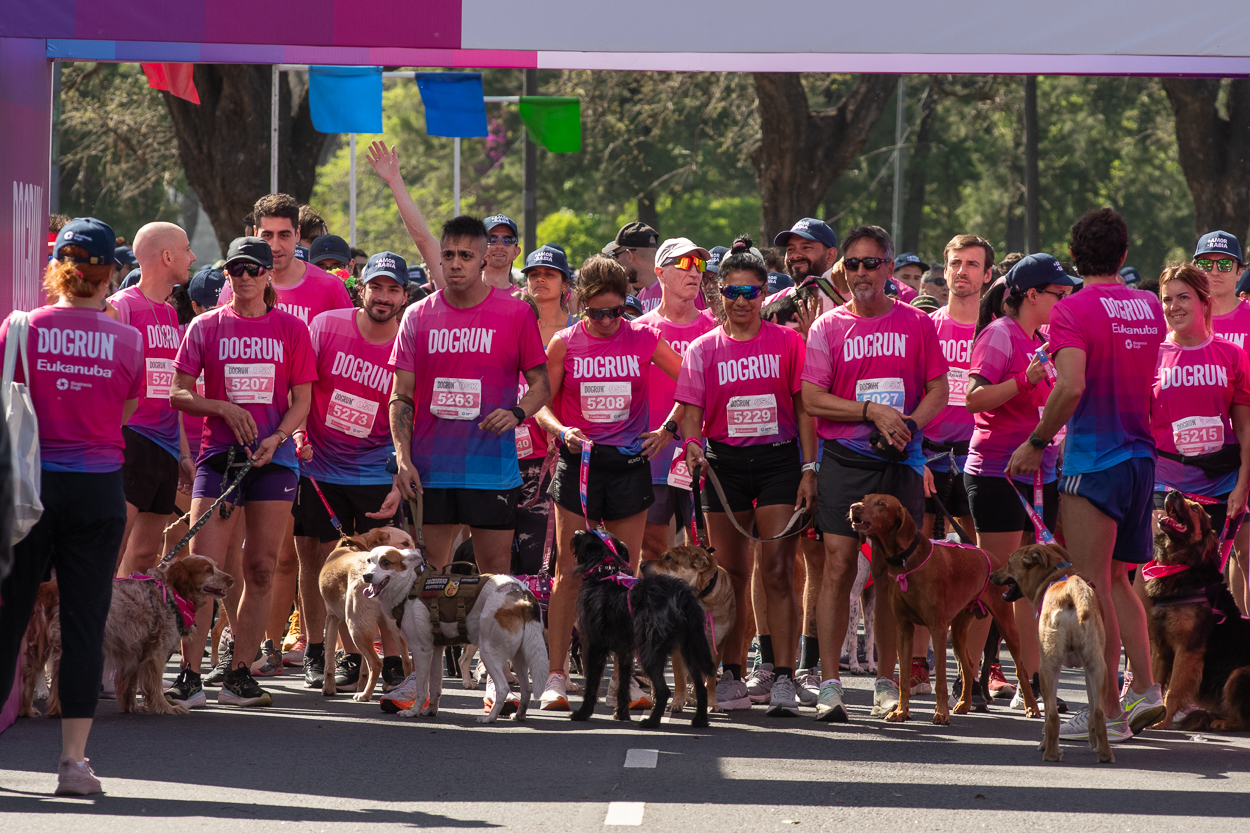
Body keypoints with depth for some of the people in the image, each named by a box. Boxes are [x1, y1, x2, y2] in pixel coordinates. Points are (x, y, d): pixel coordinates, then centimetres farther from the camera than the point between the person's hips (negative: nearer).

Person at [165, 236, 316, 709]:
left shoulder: (291, 329, 7)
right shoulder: (206, 328, 6)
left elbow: (301, 401, 6)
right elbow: (178, 394, 3)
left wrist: (277, 437, -12)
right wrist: (225, 409, -13)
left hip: (274, 458, 1)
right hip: (219, 455, -1)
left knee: (261, 570, 2)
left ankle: (239, 675, 8)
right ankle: (189, 676, -13)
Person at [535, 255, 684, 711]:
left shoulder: (644, 340, 0)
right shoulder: (565, 344, -1)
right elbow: (542, 403, 5)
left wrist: (668, 430, -1)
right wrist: (561, 430, -14)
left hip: (629, 463, 1)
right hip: (578, 462, -1)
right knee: (569, 571, -4)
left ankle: (624, 676, 10)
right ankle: (556, 677, -2)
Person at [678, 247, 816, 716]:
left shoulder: (788, 343, 3)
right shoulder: (703, 349, 6)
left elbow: (804, 409, 4)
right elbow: (692, 412, 3)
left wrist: (808, 470, -3)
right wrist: (692, 444, -18)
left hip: (778, 461, -2)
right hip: (725, 463, 2)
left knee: (777, 571, -9)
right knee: (731, 573, 4)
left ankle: (784, 678, -11)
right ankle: (731, 674, 12)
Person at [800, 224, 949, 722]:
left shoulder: (915, 323, 7)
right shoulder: (828, 327, 3)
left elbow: (939, 390, 8)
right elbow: (812, 399, -3)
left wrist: (909, 423, -11)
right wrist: (872, 411, -13)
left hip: (900, 459, 1)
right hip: (845, 458, -1)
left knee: (892, 570, 4)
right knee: (839, 566, -8)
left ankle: (887, 682, 13)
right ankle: (829, 686, -8)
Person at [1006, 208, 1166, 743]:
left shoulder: (1074, 311, -13)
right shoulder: (1150, 308, 9)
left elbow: (1071, 386, -25)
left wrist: (1036, 442, -14)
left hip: (1094, 459, -7)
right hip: (1142, 457, 7)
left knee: (1093, 589, -3)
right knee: (1116, 580, 18)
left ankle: (1108, 713, -2)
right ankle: (1145, 690, 9)